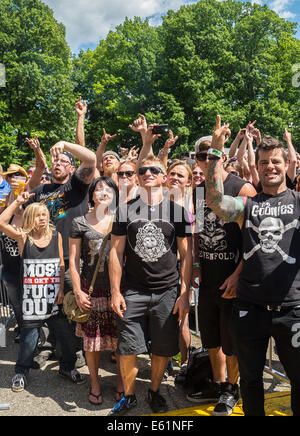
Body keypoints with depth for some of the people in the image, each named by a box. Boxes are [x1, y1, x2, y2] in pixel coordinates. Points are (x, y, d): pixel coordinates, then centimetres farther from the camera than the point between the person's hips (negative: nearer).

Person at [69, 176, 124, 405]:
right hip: (91, 291, 0)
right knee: (92, 340, 8)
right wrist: (78, 291, -3)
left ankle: (121, 381, 28)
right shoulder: (80, 223, 1)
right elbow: (73, 260, 3)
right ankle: (95, 382, 31)